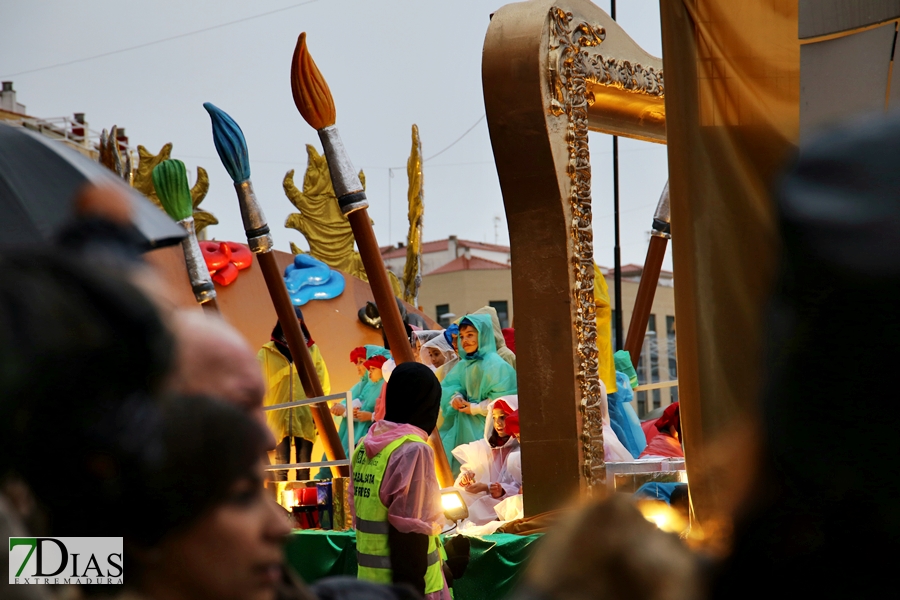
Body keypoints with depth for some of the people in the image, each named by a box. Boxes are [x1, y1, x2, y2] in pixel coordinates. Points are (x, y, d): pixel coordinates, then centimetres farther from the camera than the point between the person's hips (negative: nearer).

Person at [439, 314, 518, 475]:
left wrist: (476, 408, -15)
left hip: (484, 428, -8)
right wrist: (455, 397, -7)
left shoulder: (494, 364, -13)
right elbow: (447, 386, 15)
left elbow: (503, 399, -18)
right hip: (463, 428, 8)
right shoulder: (463, 365, 12)